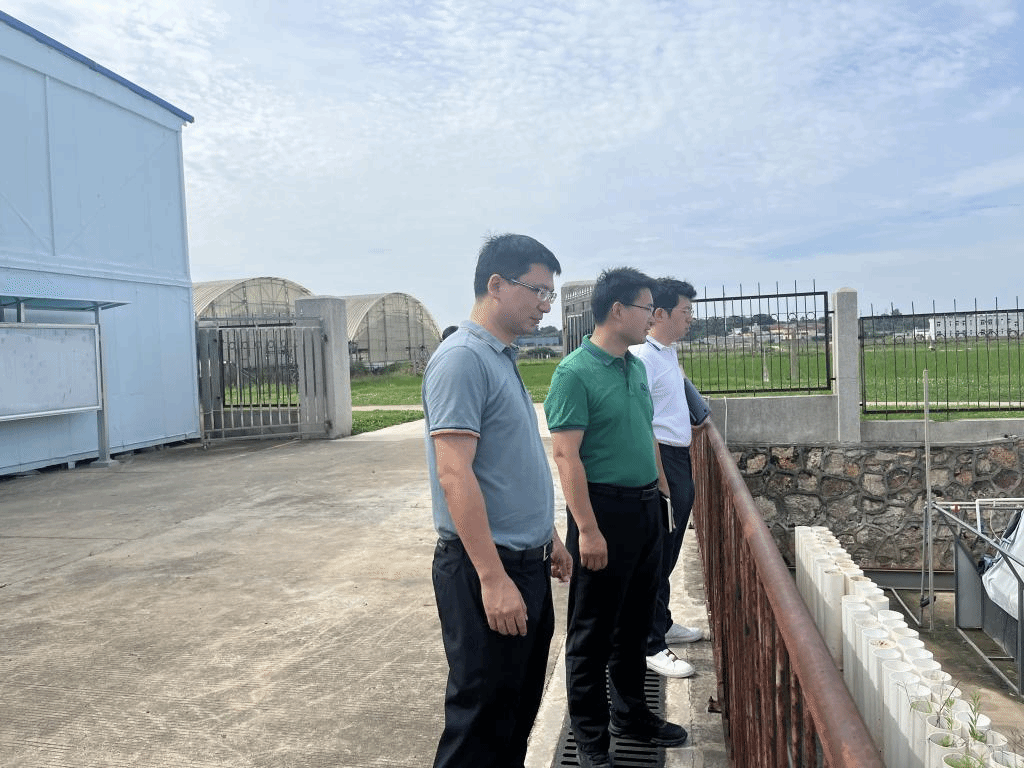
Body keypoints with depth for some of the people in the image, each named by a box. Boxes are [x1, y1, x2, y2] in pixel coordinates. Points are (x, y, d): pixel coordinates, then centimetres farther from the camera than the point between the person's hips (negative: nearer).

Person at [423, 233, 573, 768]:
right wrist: (493, 579, -25)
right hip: (485, 567, -9)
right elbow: (454, 475, -24)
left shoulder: (503, 358, 12)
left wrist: (548, 536, 22)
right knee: (482, 720, 3)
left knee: (521, 704, 20)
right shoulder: (463, 359, -17)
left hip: (525, 561, 9)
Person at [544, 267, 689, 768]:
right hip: (604, 510, -8)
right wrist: (587, 530, -21)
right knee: (592, 632, 5)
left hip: (646, 508, 8)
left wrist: (660, 489, 18)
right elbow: (566, 455, -19)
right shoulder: (575, 373, -15)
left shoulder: (637, 367, 10)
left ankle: (631, 714, 38)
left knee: (636, 622, 20)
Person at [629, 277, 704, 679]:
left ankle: (662, 623, 35)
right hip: (659, 461, -10)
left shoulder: (668, 352, 13)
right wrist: (661, 483, -24)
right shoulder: (643, 357, -18)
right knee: (656, 555, -3)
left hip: (679, 458, 10)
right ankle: (651, 646, 7)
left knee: (667, 552, 20)